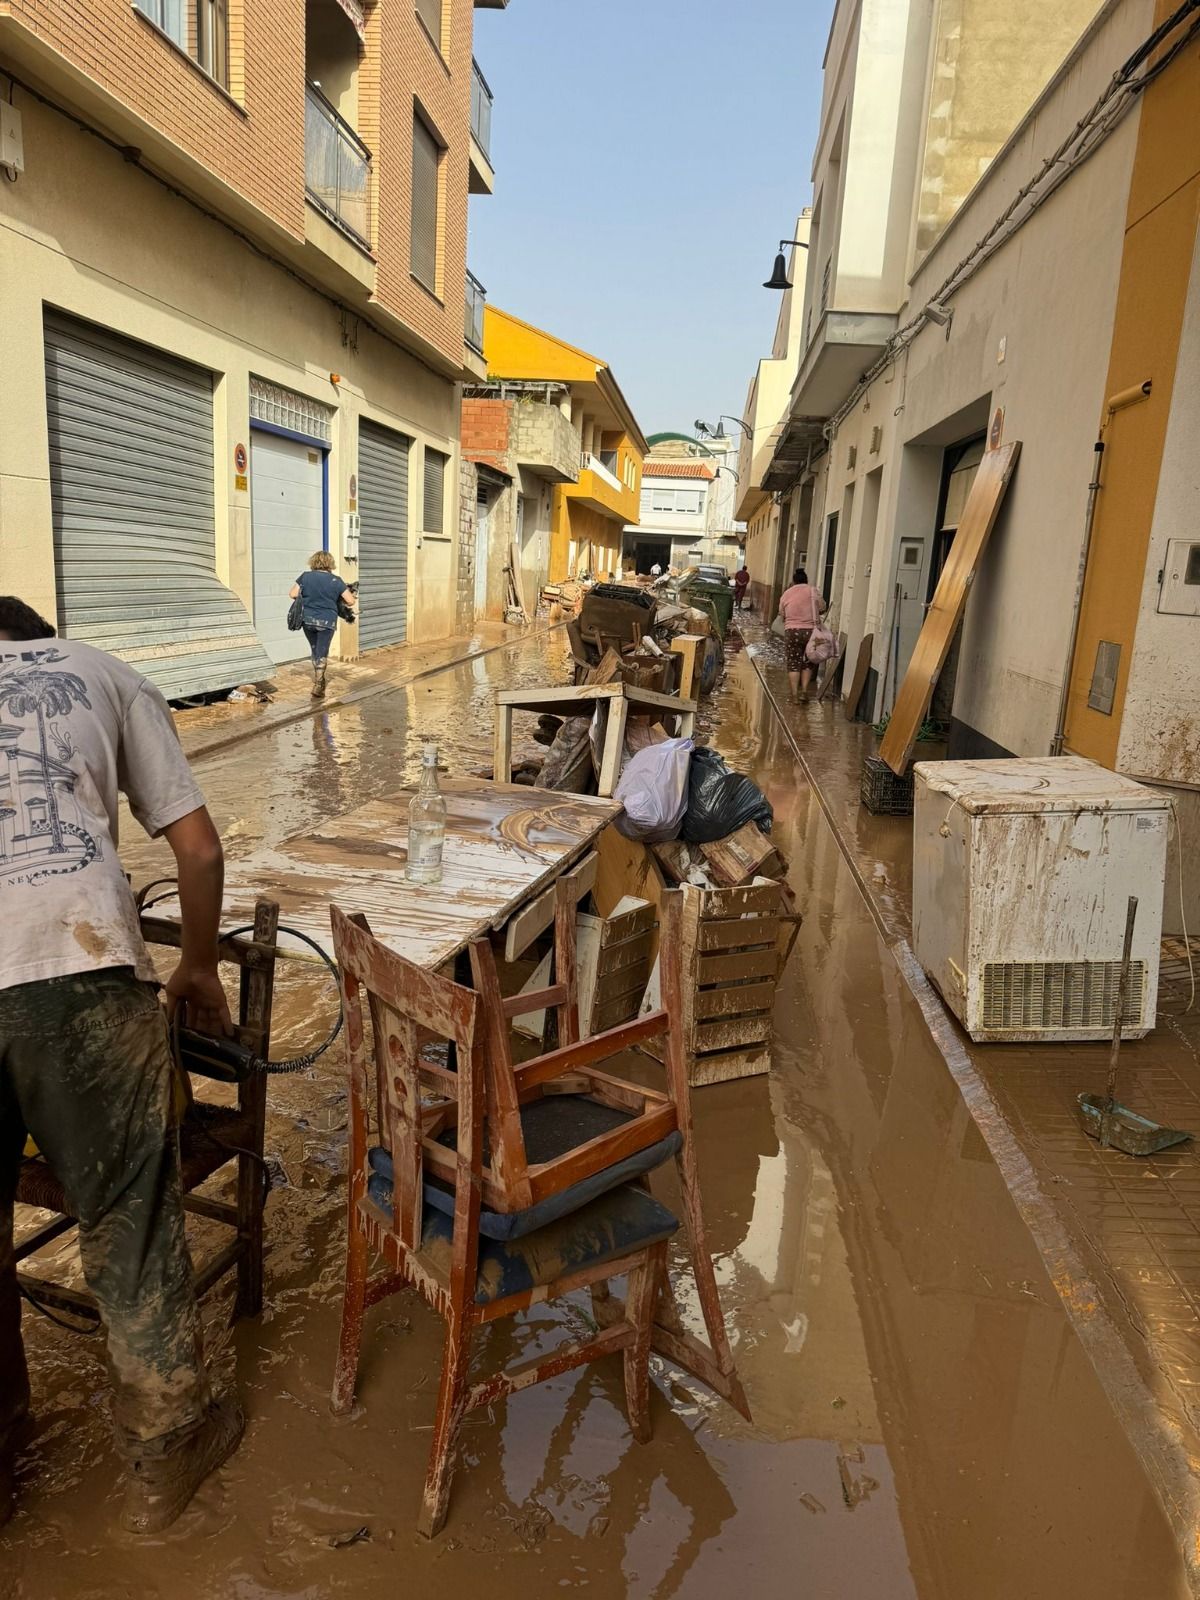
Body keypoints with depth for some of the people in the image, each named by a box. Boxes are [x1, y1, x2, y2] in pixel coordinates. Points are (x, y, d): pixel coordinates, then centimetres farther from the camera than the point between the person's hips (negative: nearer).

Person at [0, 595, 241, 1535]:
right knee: (129, 1218, 14)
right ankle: (164, 1457, 33)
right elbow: (199, 850, 14)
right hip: (77, 969, -2)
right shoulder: (103, 675, 21)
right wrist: (199, 968, 28)